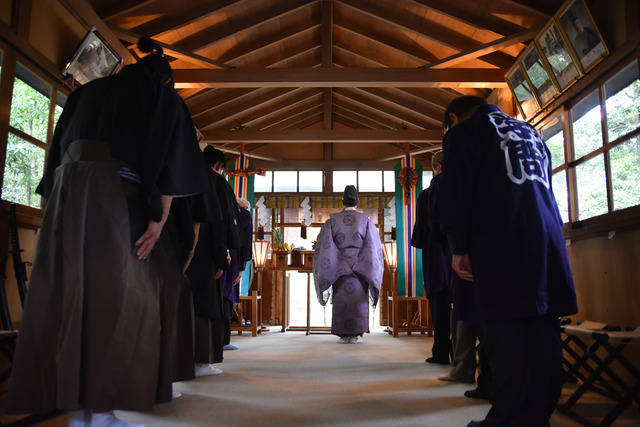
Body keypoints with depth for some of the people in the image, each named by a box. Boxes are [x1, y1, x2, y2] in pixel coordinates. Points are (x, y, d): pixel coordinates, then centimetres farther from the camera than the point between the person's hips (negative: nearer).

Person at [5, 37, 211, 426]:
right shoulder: (163, 95, 11)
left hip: (68, 195, 6)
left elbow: (59, 149, 19)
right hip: (118, 197, -5)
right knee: (117, 297, -4)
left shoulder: (88, 91, 26)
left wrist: (58, 198, 16)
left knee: (68, 295, 5)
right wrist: (159, 219, -10)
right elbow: (167, 159, -5)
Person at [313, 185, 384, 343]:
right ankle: (355, 335, 5)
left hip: (339, 267, 0)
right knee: (358, 298, 5)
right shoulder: (366, 220, 1)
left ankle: (343, 335, 6)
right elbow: (373, 246, -1)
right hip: (360, 267, 0)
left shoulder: (333, 220, 1)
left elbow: (324, 245, -2)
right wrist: (370, 267, 5)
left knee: (341, 299, 5)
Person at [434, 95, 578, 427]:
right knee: (543, 337, 7)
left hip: (501, 249, -6)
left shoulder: (463, 131, 7)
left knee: (505, 336, -5)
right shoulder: (531, 133, 27)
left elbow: (456, 193, -3)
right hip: (548, 245, 7)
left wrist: (458, 248, -1)